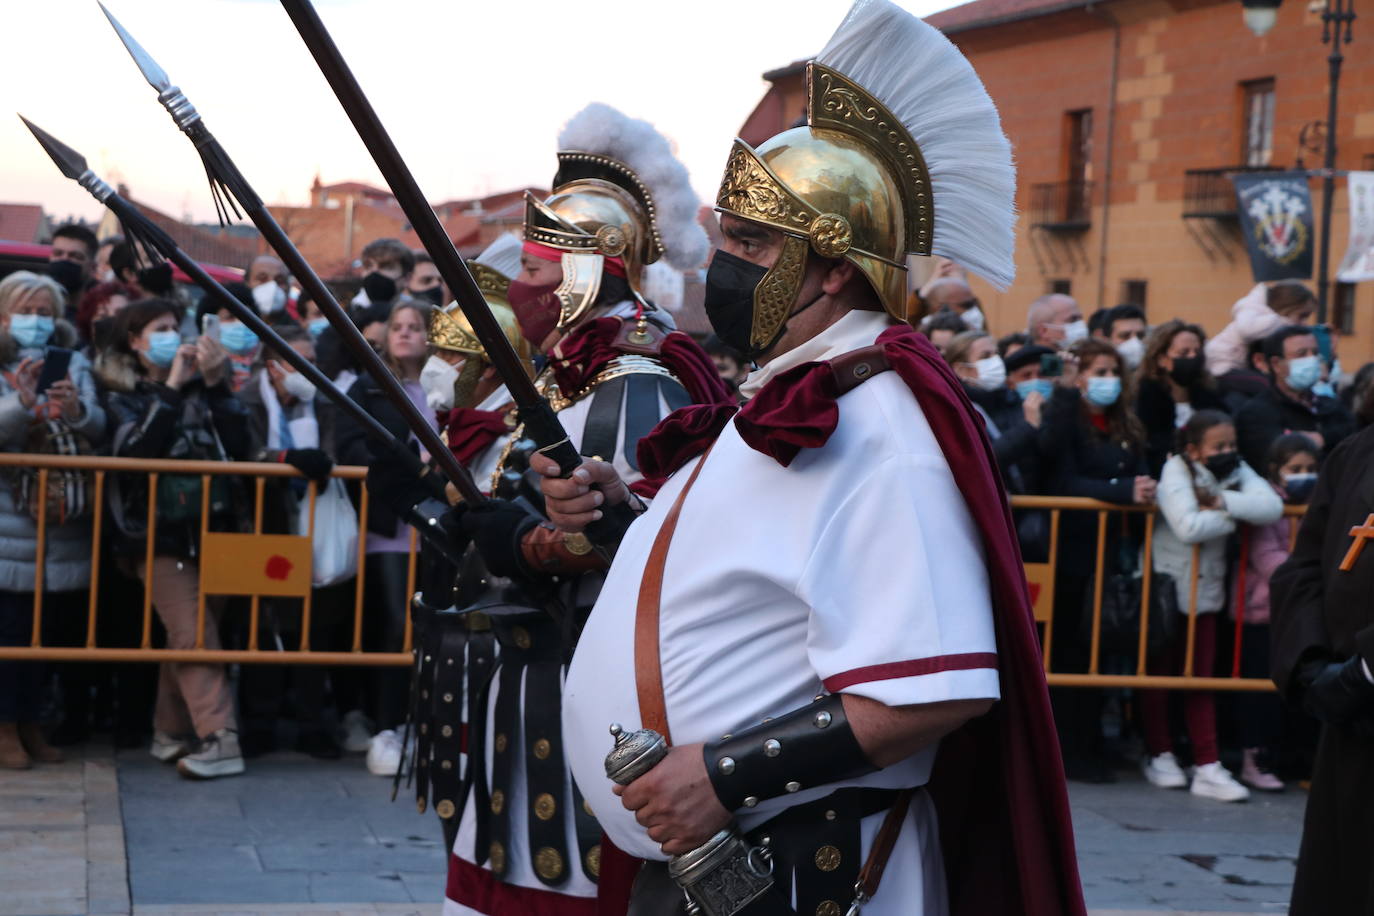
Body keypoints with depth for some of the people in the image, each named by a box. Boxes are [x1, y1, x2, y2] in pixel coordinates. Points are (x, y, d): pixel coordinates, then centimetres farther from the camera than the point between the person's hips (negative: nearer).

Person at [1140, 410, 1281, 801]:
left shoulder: (1238, 472, 1)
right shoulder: (1176, 470, -15)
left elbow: (1272, 507, -16)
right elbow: (1188, 527, -29)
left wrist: (1222, 500, -24)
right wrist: (1234, 516, -15)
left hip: (1205, 589, 4)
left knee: (1201, 676, 4)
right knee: (1158, 672, 8)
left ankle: (1207, 767, 4)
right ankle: (1159, 755, 24)